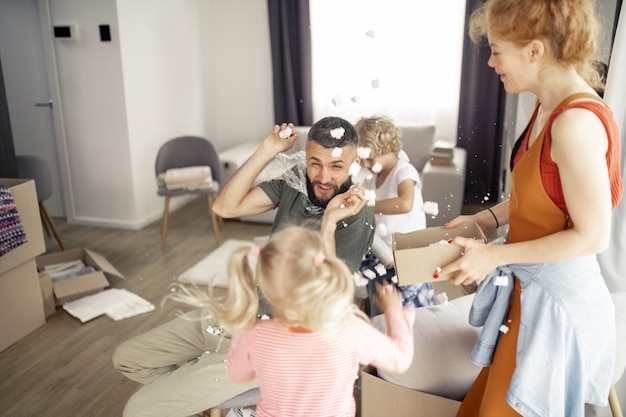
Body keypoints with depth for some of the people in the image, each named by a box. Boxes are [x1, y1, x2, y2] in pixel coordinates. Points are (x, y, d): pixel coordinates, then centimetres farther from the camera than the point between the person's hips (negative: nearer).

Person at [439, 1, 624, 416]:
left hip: (556, 300, -8)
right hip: (532, 288, 8)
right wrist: (486, 218, 4)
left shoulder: (577, 123, -26)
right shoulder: (550, 106, 1)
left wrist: (496, 256, -19)